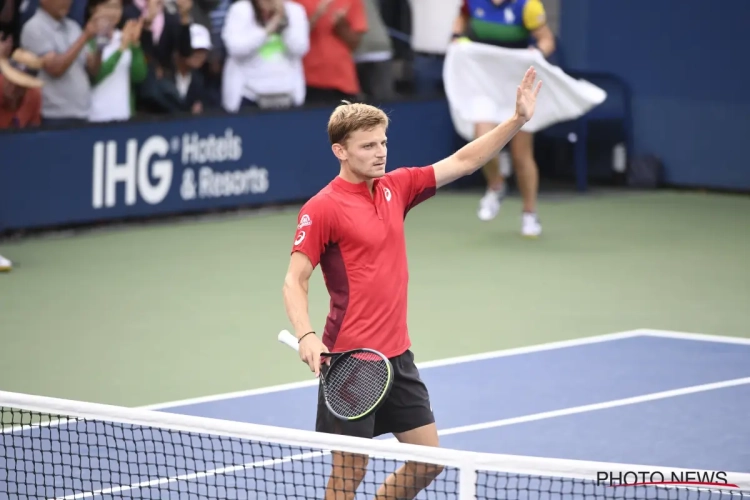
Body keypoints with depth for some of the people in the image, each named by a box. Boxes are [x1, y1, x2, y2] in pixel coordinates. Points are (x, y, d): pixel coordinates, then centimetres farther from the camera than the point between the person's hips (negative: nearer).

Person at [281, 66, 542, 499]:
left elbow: (462, 162, 14)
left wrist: (518, 119, 6)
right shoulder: (322, 209, -12)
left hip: (397, 355, 7)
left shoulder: (395, 187, 8)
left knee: (428, 461, 9)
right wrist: (306, 335, -30)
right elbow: (295, 281, -14)